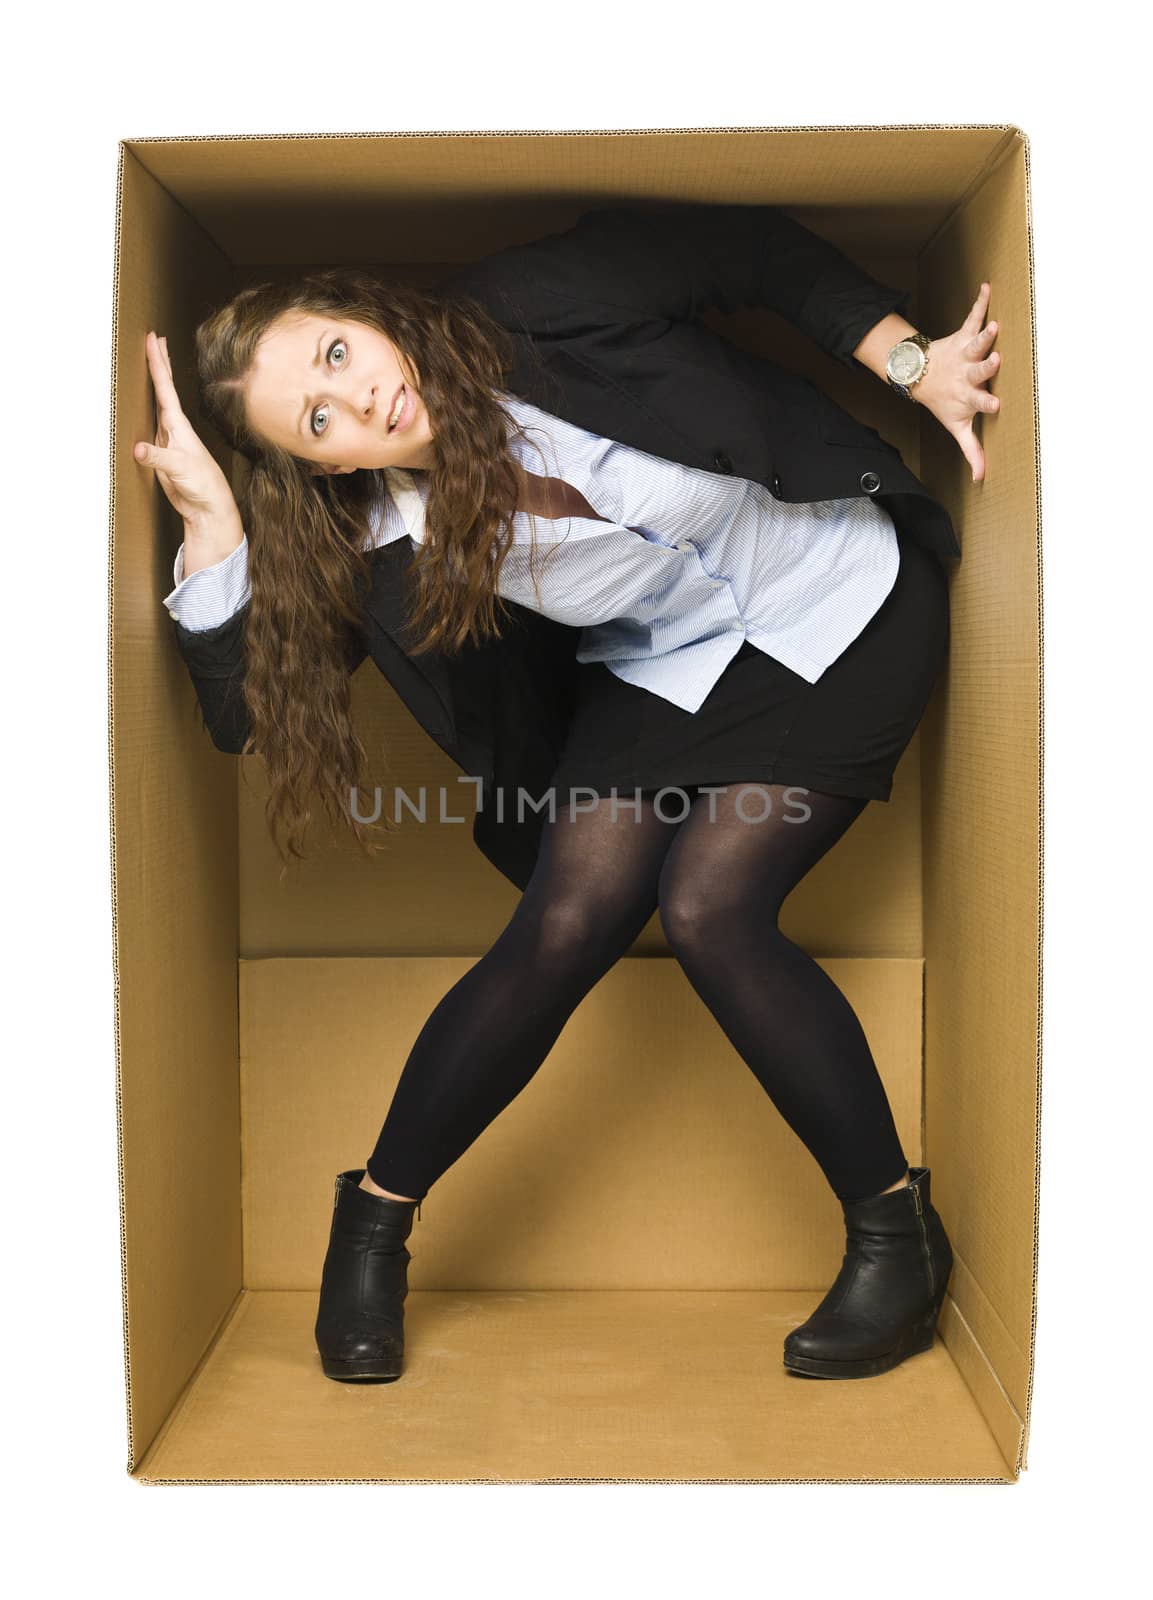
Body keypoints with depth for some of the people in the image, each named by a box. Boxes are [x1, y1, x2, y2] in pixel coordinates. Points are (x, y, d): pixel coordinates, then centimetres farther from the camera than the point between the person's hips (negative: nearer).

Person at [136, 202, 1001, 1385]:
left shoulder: (538, 312, -23)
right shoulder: (388, 544, -15)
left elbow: (752, 248, -11)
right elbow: (243, 708, -18)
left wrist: (914, 364, -14)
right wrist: (211, 519, -26)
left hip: (840, 604, -2)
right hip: (662, 670, 3)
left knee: (707, 907, -20)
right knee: (566, 923, -13)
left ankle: (897, 1232, -1)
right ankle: (372, 1220, 8)